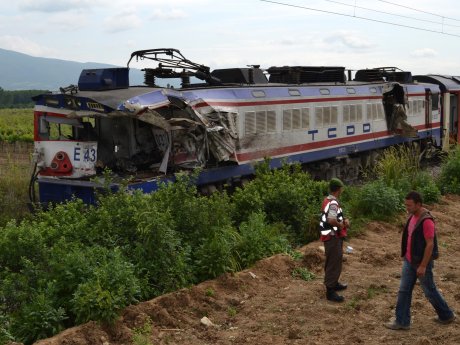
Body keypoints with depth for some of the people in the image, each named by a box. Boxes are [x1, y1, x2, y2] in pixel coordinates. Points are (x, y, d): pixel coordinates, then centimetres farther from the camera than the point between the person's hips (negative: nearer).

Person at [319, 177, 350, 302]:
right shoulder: (333, 203, -22)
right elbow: (331, 220, -36)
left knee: (333, 262, 23)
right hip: (333, 237, -10)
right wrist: (341, 225, -18)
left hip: (332, 236, 10)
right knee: (334, 264, -5)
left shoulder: (328, 201, 10)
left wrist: (344, 220, 2)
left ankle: (334, 283, 37)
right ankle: (330, 291, -1)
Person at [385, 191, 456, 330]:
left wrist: (423, 266, -22)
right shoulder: (412, 216, 4)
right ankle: (402, 321, 14)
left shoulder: (426, 221, -24)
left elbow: (430, 244, -23)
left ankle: (447, 315, 29)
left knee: (430, 291, 9)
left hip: (422, 262, -8)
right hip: (409, 261, 8)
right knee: (404, 290, 7)